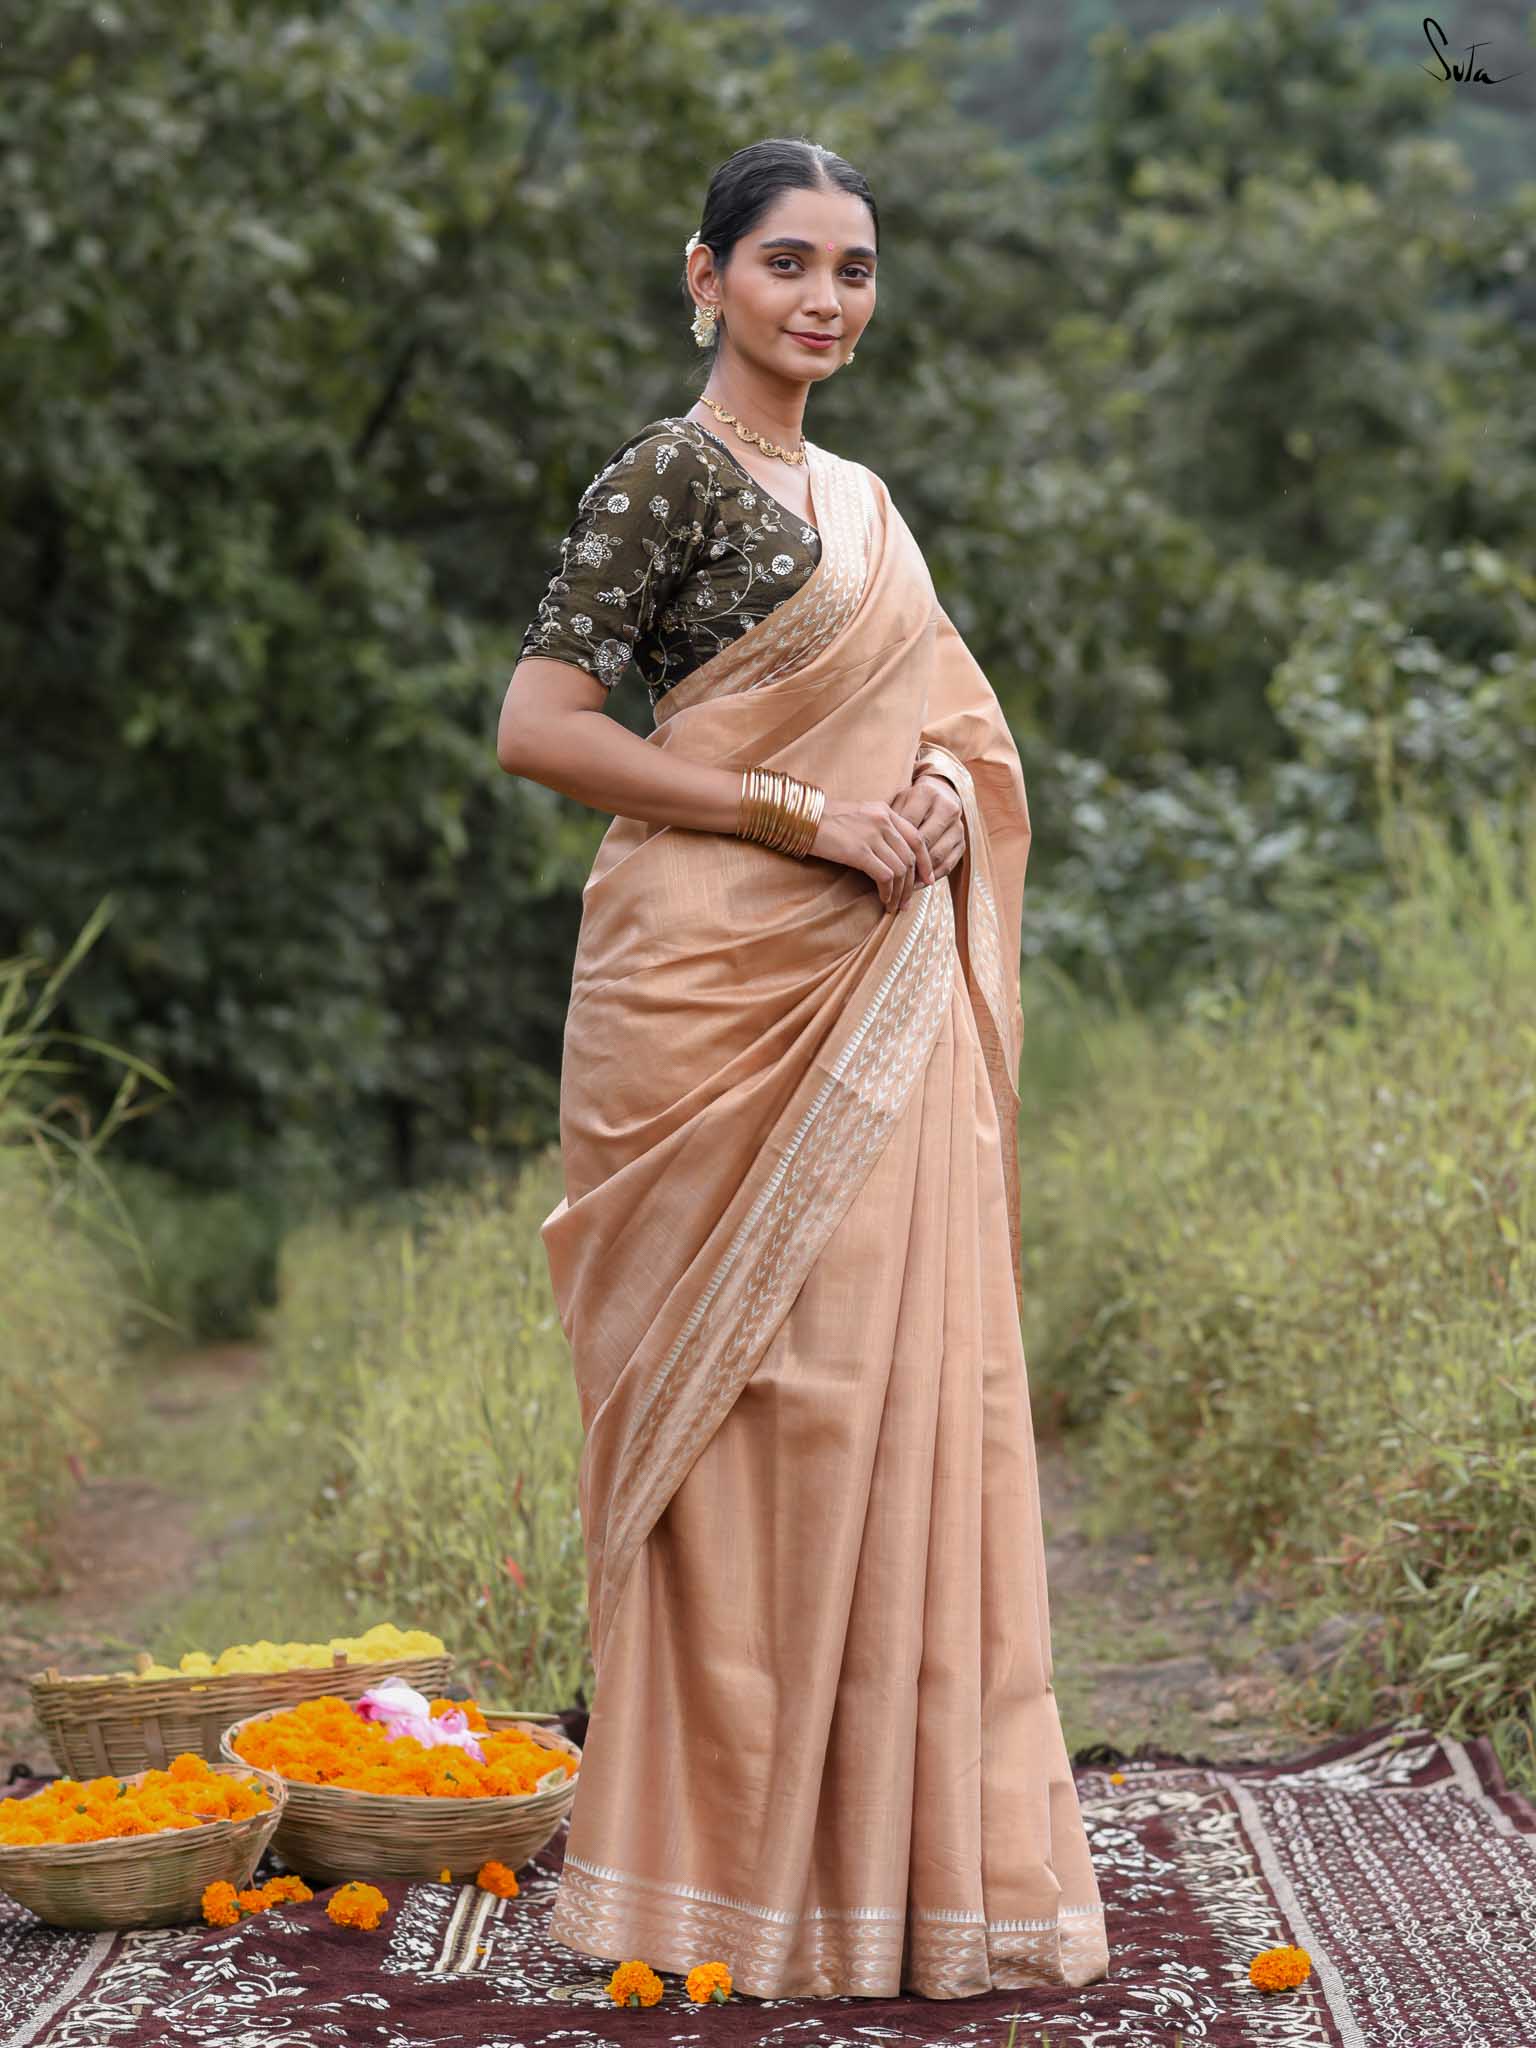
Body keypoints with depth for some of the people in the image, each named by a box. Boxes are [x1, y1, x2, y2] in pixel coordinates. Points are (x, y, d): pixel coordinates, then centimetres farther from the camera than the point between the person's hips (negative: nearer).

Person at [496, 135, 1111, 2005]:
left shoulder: (863, 502, 19)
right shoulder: (668, 477, -5)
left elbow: (940, 726, 26)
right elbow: (538, 726, -13)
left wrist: (940, 796, 1)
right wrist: (804, 815, -15)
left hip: (878, 1000, 7)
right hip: (719, 987, -7)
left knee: (895, 1388, 6)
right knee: (744, 1391, -6)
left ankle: (883, 1837, 14)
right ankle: (728, 1857, 4)